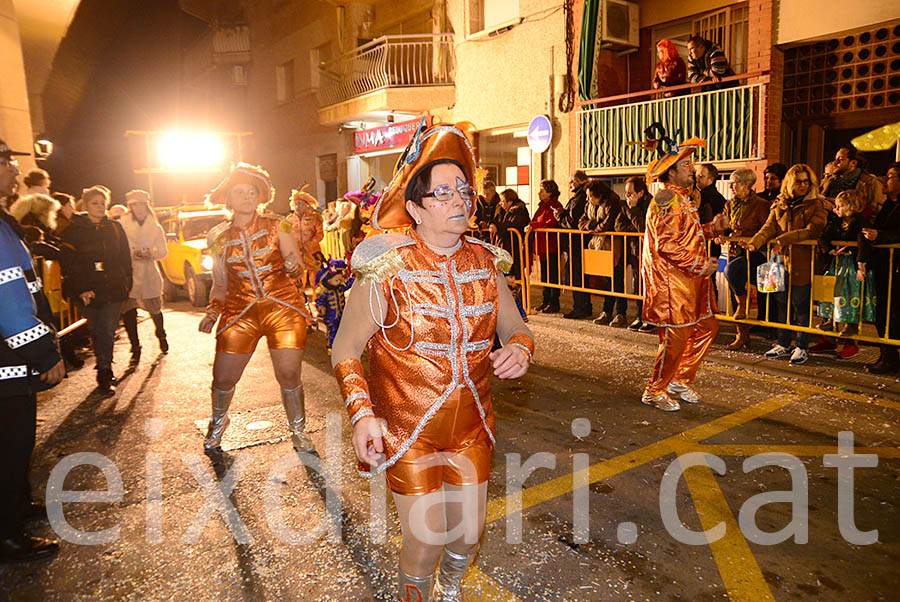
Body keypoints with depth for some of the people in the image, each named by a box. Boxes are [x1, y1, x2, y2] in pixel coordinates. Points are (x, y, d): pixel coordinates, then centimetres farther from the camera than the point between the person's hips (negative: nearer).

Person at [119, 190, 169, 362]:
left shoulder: (155, 227, 8)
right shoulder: (122, 226, 2)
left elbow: (164, 251, 7)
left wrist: (151, 253, -13)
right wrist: (131, 255, -17)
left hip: (150, 274, 1)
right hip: (129, 274, -1)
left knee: (155, 309, 9)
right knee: (128, 312, -7)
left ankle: (161, 336, 39)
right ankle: (135, 348, 7)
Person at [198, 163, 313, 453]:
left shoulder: (277, 226, 1)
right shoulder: (217, 236, 7)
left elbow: (298, 266, 4)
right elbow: (220, 284, 15)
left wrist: (293, 266, -17)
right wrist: (212, 313, 3)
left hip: (283, 307, -1)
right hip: (240, 312, 2)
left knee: (289, 377, -6)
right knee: (223, 378, 0)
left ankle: (298, 430, 21)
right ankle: (218, 423, 34)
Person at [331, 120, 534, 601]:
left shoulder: (486, 263, -3)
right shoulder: (386, 271, -15)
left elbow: (516, 329, 7)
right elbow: (345, 350, -9)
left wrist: (520, 349, -16)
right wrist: (362, 412, -22)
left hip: (472, 426, 4)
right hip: (407, 430, -4)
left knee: (469, 533, 17)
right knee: (425, 542, 2)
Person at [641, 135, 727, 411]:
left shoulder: (685, 198, 18)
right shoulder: (667, 199, -15)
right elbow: (667, 245, -23)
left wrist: (712, 228, 10)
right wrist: (701, 264, -19)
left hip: (691, 278, 10)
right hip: (672, 280, -10)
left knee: (707, 327, 13)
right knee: (677, 336, -7)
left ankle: (681, 380, 27)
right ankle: (654, 392, 8)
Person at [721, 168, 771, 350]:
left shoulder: (761, 205, -5)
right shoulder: (730, 205, 15)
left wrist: (744, 233, -20)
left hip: (755, 253, -7)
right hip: (736, 252, 7)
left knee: (731, 270, -33)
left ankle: (743, 305, -9)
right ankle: (743, 334, 9)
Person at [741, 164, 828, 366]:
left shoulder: (817, 206, 2)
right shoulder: (779, 205, 14)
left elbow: (812, 231, -11)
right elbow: (769, 228, 3)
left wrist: (784, 239, -20)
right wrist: (754, 243, -16)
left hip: (802, 264, -4)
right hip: (781, 261, 4)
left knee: (801, 306, 0)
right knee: (781, 304, 9)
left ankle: (802, 347, 12)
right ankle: (783, 344, 22)